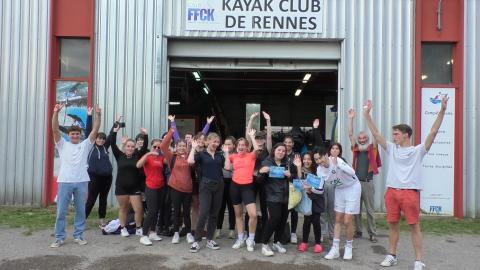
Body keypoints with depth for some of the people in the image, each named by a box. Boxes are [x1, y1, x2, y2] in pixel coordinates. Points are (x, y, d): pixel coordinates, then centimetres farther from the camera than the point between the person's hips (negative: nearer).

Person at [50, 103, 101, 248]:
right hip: (65, 181, -1)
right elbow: (55, 129, -5)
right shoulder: (63, 145, 8)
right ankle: (59, 238, 13)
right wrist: (56, 112, -18)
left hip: (81, 182, 1)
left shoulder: (85, 145, 10)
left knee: (81, 210, 8)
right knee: (61, 211, 3)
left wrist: (98, 115, -11)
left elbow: (95, 130, 1)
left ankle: (78, 236, 19)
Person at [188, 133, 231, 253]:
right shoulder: (201, 154, 0)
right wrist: (193, 148, -11)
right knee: (203, 214, -10)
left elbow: (227, 167, -1)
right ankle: (196, 241, 0)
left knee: (214, 214, 9)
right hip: (206, 186, -4)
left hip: (218, 186, 4)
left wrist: (226, 153, 1)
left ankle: (210, 240, 19)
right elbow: (190, 161, -18)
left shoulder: (220, 155, 11)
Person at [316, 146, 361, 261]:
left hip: (352, 188, -6)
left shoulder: (336, 160, -29)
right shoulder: (320, 170, -10)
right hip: (339, 190, 6)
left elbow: (352, 172, -41)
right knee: (338, 220, 7)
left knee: (347, 221, -5)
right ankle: (335, 248, 13)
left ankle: (349, 247, 17)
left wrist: (337, 164, -51)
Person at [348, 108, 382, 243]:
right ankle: (358, 231, 19)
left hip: (368, 182, -3)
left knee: (370, 210, 3)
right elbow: (350, 134, 5)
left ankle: (372, 233, 9)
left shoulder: (372, 149, 2)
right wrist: (350, 119, -1)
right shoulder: (355, 149, 9)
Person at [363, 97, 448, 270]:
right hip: (392, 192, 4)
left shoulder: (418, 151, 0)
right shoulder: (391, 149, 10)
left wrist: (442, 111, -15)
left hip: (410, 192, -4)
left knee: (414, 226, 1)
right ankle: (392, 256, 24)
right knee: (393, 225, 12)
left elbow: (433, 132, -7)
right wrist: (367, 114, 4)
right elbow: (375, 133, 9)